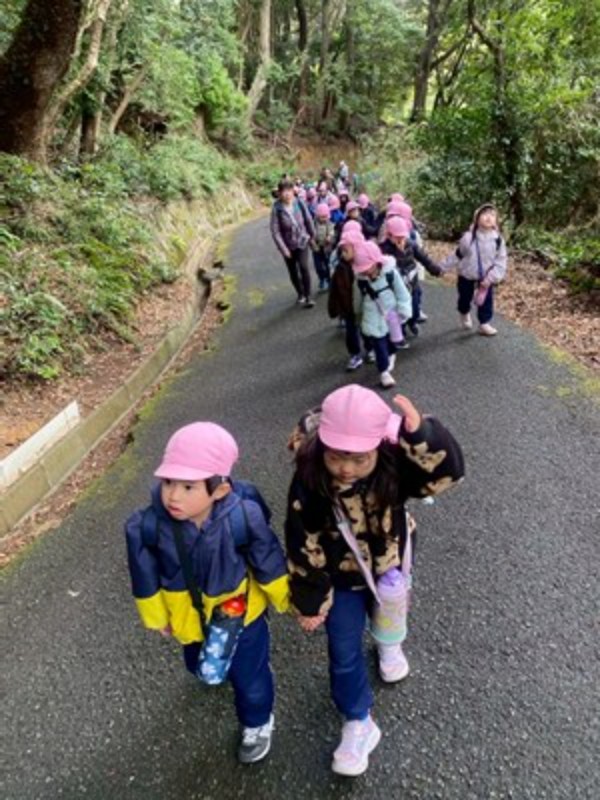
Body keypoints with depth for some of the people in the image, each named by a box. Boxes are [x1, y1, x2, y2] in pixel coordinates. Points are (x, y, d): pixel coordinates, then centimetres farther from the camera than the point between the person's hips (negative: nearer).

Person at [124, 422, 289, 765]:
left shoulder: (242, 517, -36)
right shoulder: (149, 525, -32)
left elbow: (268, 561, -17)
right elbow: (145, 575, -11)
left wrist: (286, 600, -2)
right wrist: (156, 615, 4)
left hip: (241, 613, -3)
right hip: (189, 617, 3)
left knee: (248, 675, 19)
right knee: (200, 666, 33)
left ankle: (258, 723, 52)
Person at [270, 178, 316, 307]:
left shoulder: (299, 203, -10)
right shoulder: (277, 208, -16)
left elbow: (308, 220, 2)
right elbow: (275, 231, -15)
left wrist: (313, 236, 8)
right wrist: (283, 248, -17)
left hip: (303, 241, 0)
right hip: (288, 245, 0)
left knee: (304, 267, -15)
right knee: (293, 272, 11)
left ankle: (308, 296, -4)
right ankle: (300, 294, 33)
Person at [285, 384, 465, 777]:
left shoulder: (394, 464, -32)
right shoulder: (309, 481, -33)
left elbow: (447, 469, -43)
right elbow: (303, 546, -22)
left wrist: (421, 433, -61)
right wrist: (309, 602, -12)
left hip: (388, 565, 2)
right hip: (341, 576, -1)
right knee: (344, 652, 8)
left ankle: (388, 642, 68)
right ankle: (359, 723, 32)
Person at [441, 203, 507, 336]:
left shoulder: (498, 240, -15)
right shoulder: (468, 237, -18)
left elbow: (500, 261, -12)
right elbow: (457, 255, -5)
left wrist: (491, 278, -20)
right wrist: (443, 266, -3)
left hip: (486, 278, 1)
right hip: (466, 276, 0)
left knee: (486, 300, 2)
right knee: (465, 298, 17)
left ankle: (485, 323, 18)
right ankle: (465, 315, 47)